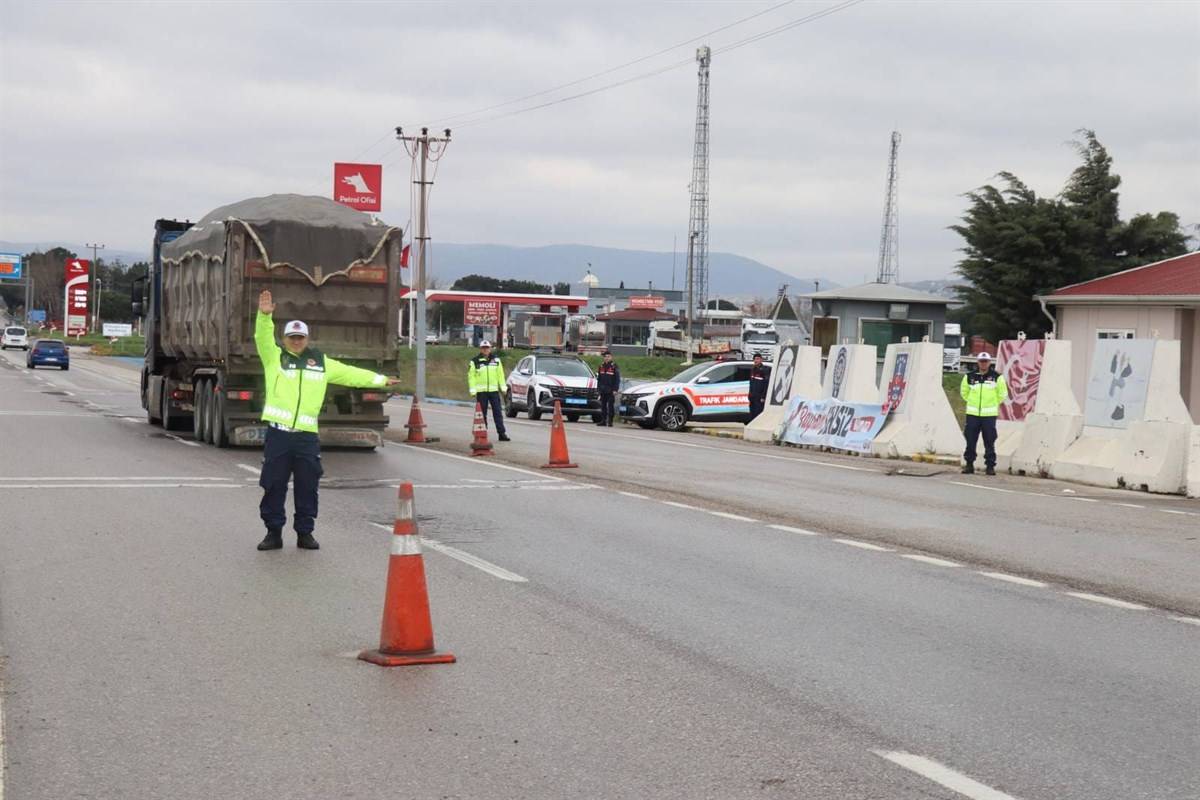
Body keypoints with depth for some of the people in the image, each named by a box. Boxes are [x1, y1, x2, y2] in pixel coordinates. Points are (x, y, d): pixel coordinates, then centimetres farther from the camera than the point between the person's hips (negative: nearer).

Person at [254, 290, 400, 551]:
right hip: (278, 433, -2)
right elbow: (263, 338, -12)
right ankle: (273, 532, 11)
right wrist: (264, 315, -31)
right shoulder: (274, 357, 5)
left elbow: (350, 374, 22)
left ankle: (305, 532, 17)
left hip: (307, 435, 2)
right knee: (274, 486, 1)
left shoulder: (321, 363, 14)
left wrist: (381, 380, 25)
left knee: (308, 488, 6)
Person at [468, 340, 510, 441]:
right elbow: (471, 376, 0)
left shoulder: (496, 360, 10)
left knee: (498, 413, -1)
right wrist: (473, 390, -7)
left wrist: (503, 387, 7)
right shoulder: (474, 362, 2)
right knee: (482, 414, 2)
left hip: (494, 390, 2)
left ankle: (502, 433, -1)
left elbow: (500, 374, 12)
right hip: (481, 391, -2)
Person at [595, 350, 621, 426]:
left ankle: (610, 421, -3)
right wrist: (598, 388, 12)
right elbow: (599, 378, 18)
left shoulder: (614, 366, -3)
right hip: (603, 390, 5)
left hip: (610, 391, -5)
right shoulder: (601, 366, 13)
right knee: (603, 406, 7)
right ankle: (603, 420, 12)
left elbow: (617, 379, -6)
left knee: (610, 406, -5)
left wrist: (615, 390, -12)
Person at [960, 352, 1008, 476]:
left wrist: (993, 404, 12)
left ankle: (990, 465, 5)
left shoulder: (997, 377, 0)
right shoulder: (969, 377, 4)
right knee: (970, 441, 3)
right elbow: (964, 392, 19)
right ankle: (969, 464, 11)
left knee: (989, 442, -1)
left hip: (989, 415, -2)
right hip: (972, 414, 2)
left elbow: (1002, 394, 10)